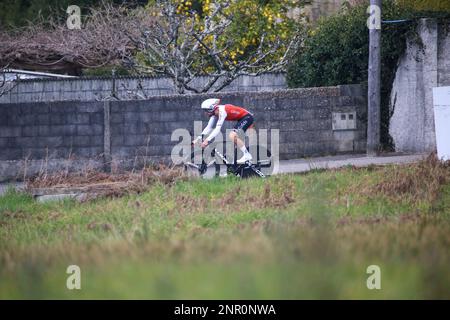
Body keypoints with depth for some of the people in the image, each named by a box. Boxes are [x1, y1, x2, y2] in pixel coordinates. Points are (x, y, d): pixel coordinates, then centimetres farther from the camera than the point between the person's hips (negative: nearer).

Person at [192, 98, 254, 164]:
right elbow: (209, 127, 5)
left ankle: (247, 155, -15)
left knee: (232, 136, -21)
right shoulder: (215, 113, 2)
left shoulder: (222, 111, -26)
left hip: (247, 117, -10)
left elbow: (218, 128, -33)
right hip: (241, 119, 10)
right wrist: (198, 138, -4)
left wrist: (207, 140, -38)